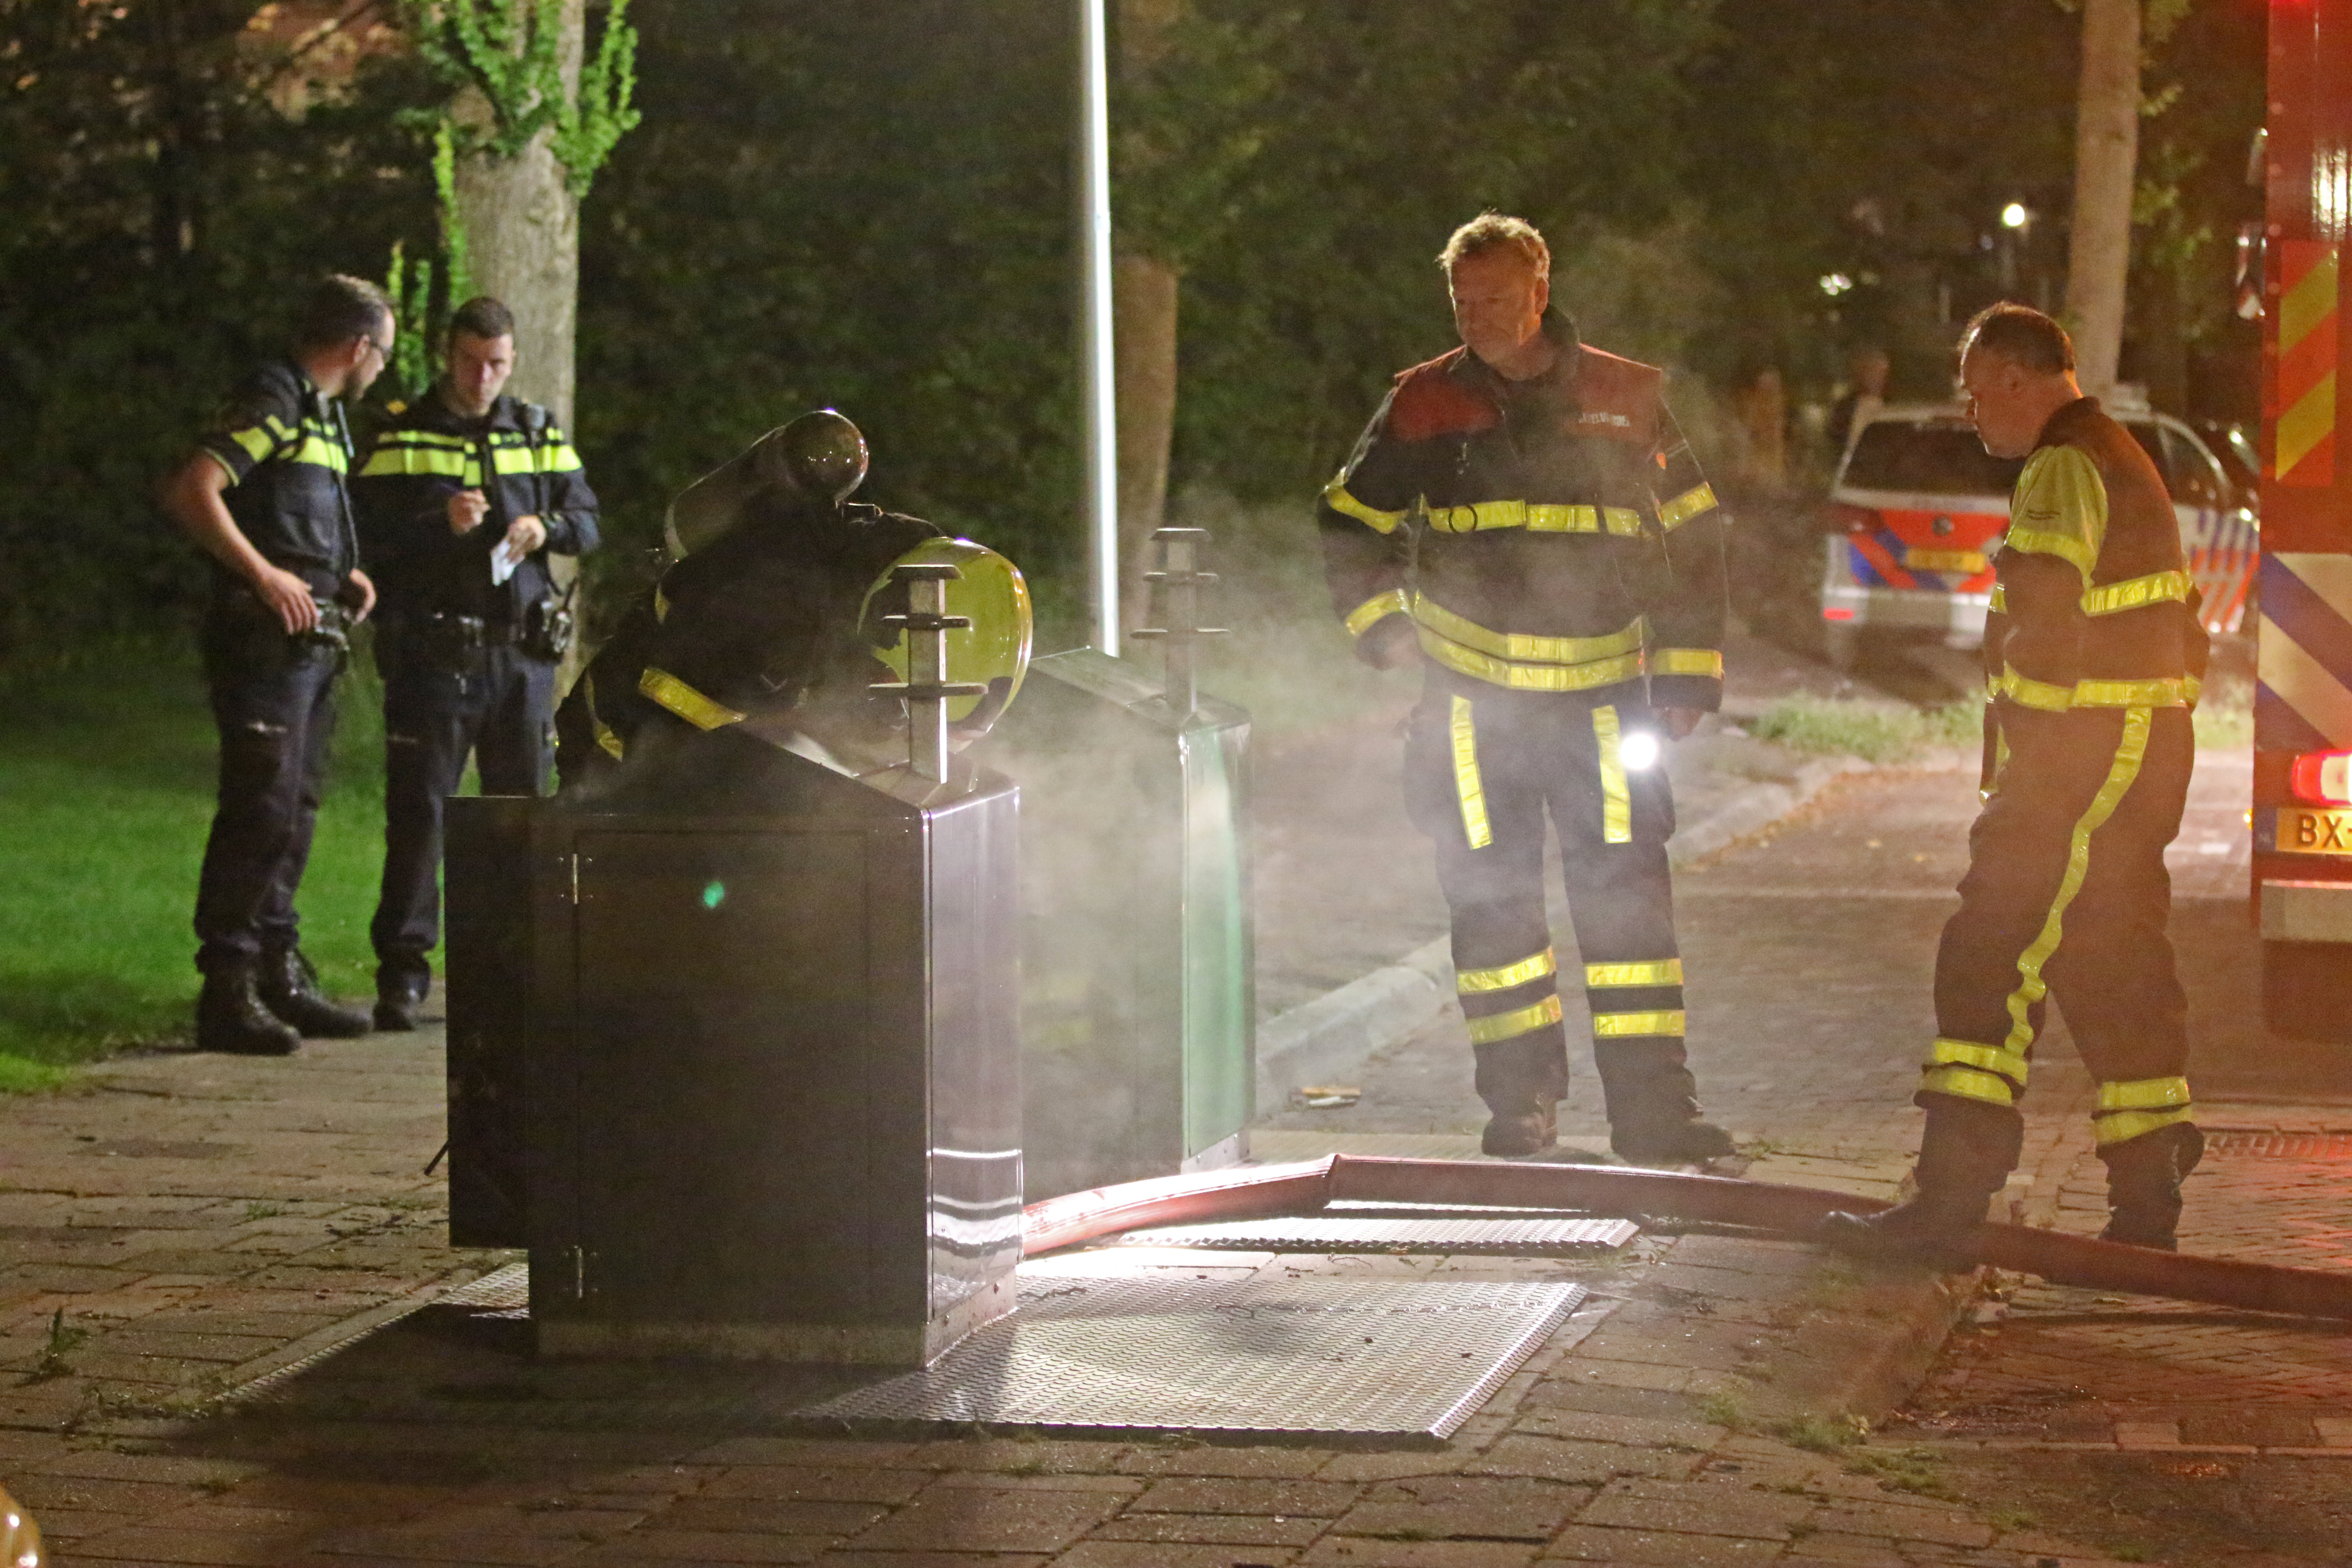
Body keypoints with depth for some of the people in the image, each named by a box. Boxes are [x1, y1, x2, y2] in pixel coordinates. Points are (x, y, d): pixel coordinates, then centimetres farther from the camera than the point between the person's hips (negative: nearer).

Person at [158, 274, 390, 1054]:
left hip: (311, 641, 10)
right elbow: (192, 492, -21)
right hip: (265, 639, -10)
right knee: (261, 809, -12)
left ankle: (280, 975, 21)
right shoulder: (273, 401, -10)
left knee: (295, 812, 14)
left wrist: (342, 575, 14)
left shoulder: (320, 412, 20)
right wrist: (264, 576, -24)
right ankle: (229, 990, -11)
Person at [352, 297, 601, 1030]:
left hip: (523, 659, 4)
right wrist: (440, 524, -22)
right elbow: (369, 537, -7)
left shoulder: (538, 433, 13)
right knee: (418, 812, -7)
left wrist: (546, 527, -10)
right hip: (433, 659, -4)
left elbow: (588, 521, 11)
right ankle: (402, 974, -6)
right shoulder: (400, 437, 1)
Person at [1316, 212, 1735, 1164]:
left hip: (1602, 693, -1)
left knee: (1628, 894, -5)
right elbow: (1350, 524, 16)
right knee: (1490, 898, 4)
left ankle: (1653, 1105, -1)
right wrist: (1380, 625, 1)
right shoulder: (1426, 406, 4)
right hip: (1474, 699, 1)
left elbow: (1692, 540, 11)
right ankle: (1520, 1101, 15)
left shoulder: (1625, 400, 4)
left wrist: (1688, 677, 6)